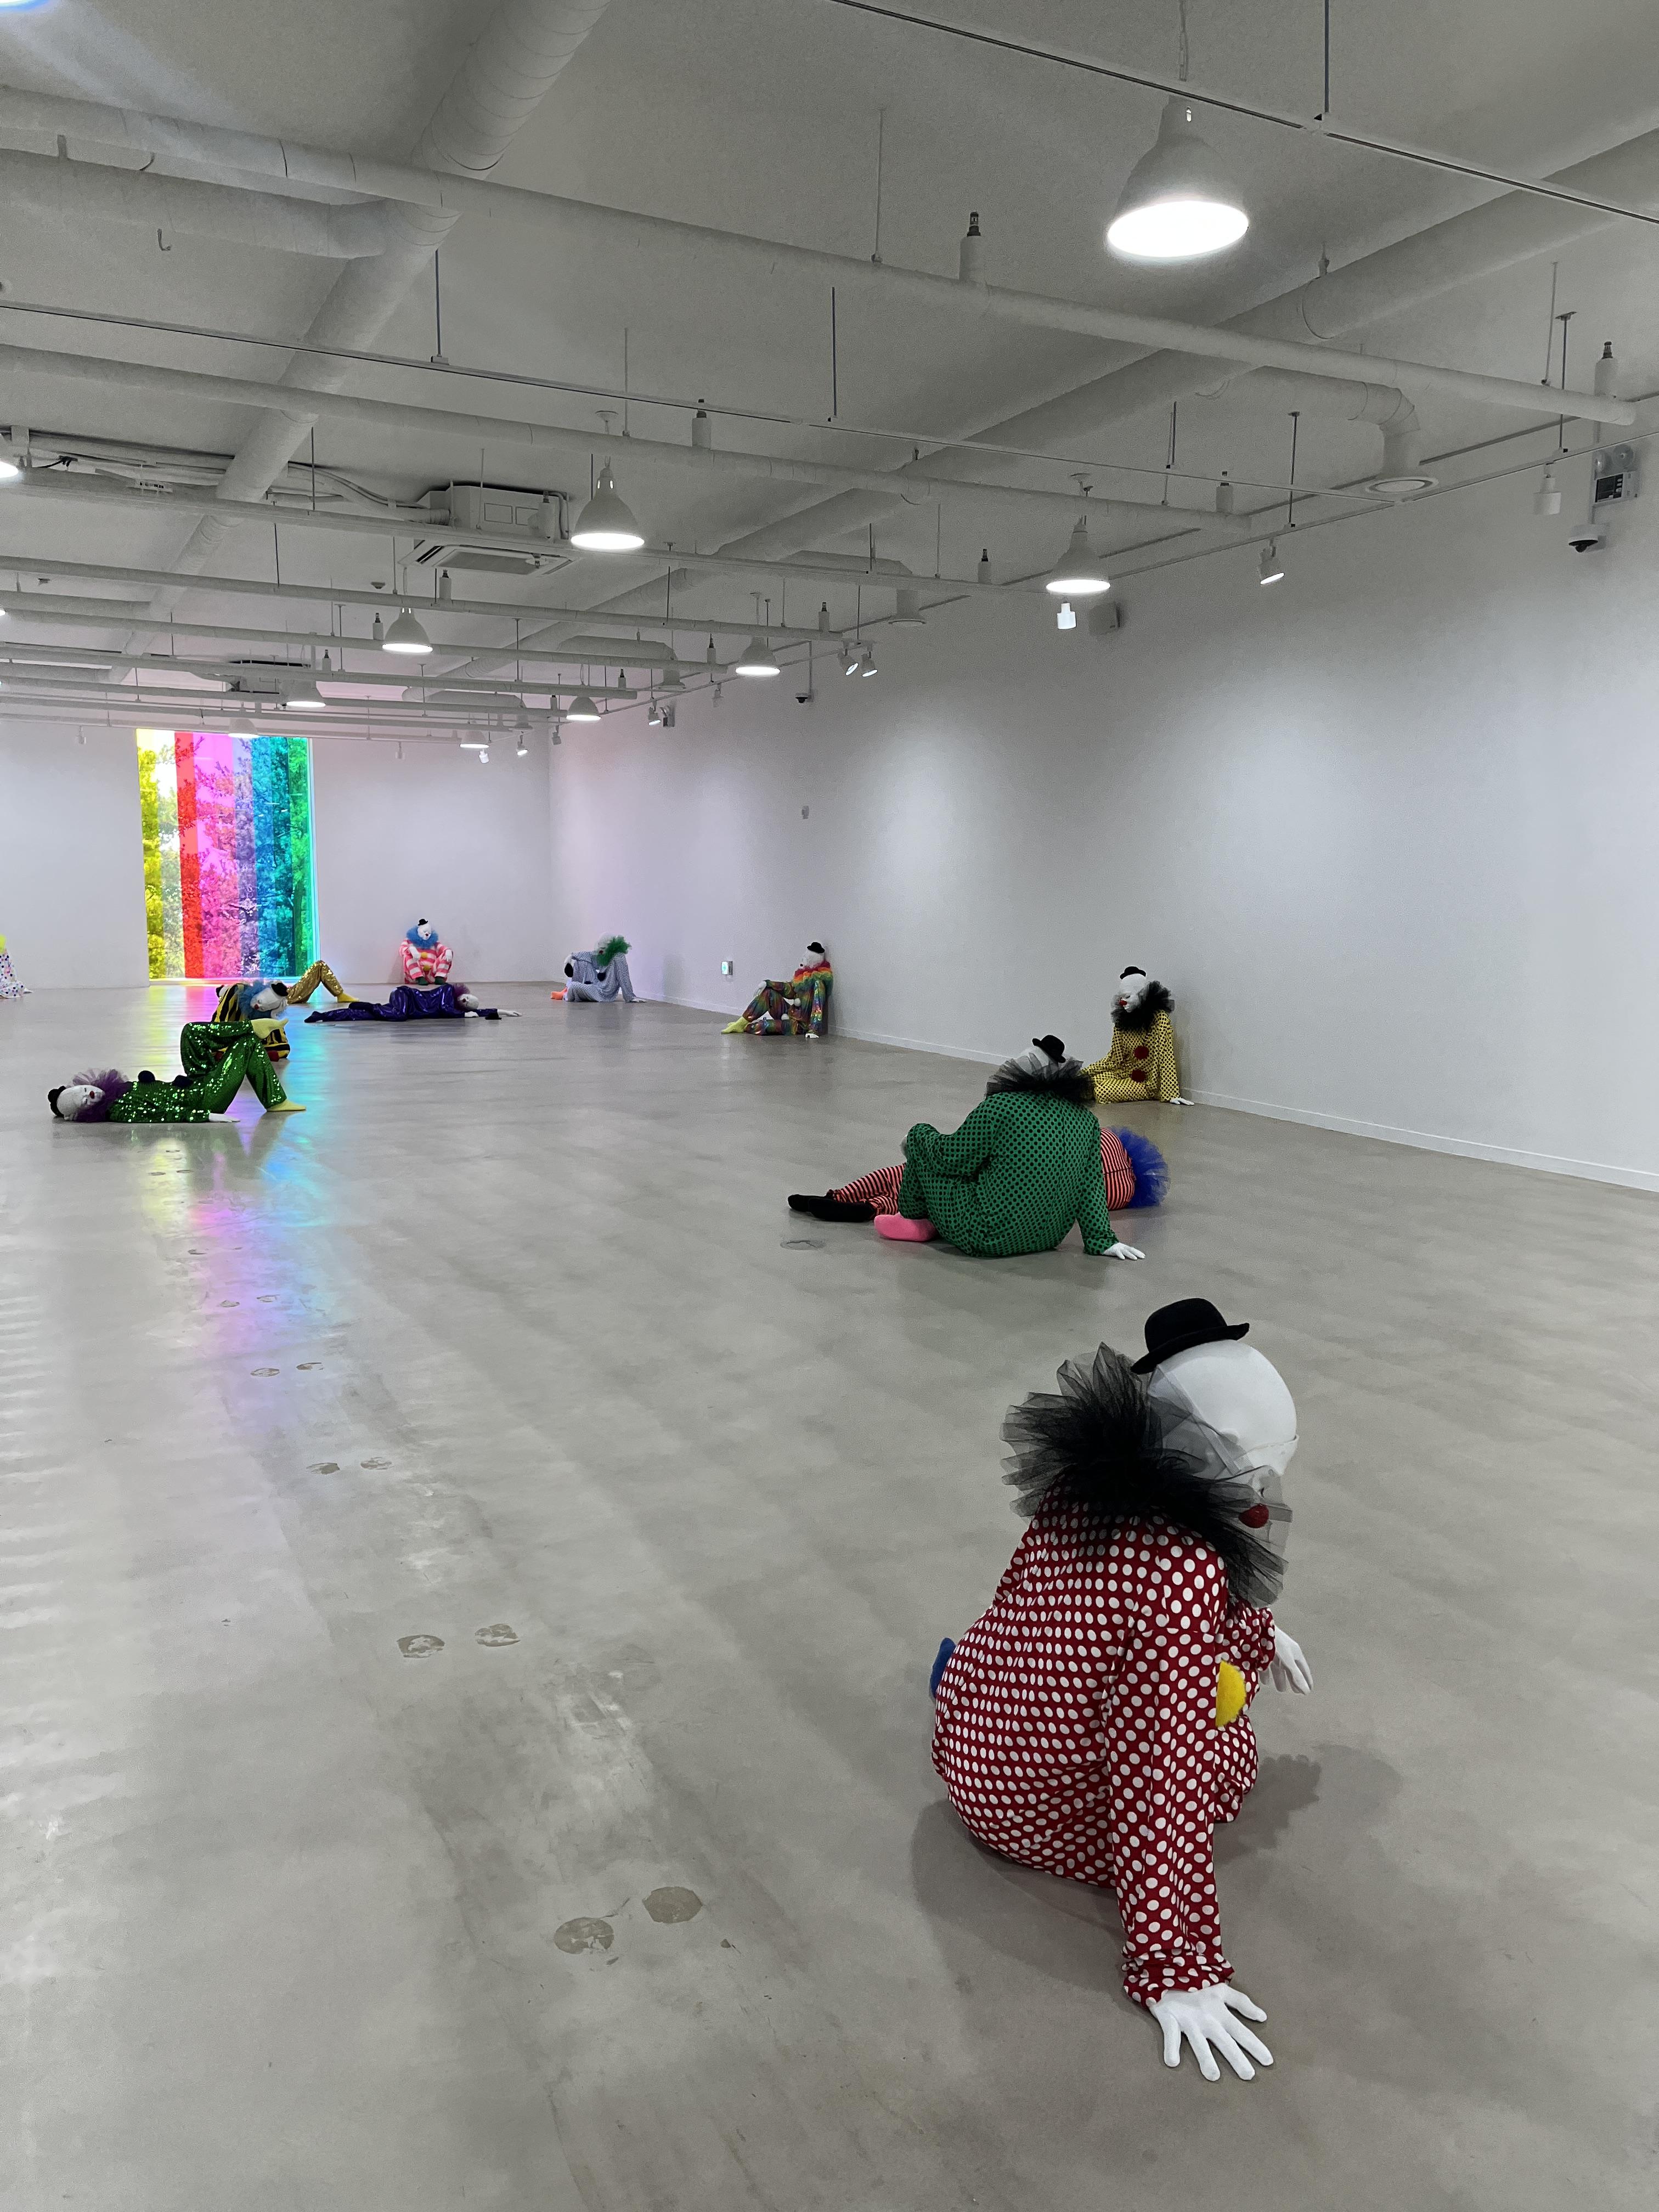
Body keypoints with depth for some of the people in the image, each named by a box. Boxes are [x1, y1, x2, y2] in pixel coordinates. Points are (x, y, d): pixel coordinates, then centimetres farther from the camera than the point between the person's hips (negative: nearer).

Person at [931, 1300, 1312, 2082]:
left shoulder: (1084, 1480, -10)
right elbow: (1160, 1786, -31)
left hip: (966, 1744, 6)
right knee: (1224, 1753, 15)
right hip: (1039, 1814, -6)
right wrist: (1173, 1971, -23)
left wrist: (1258, 1632, 27)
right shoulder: (1184, 1579, -33)